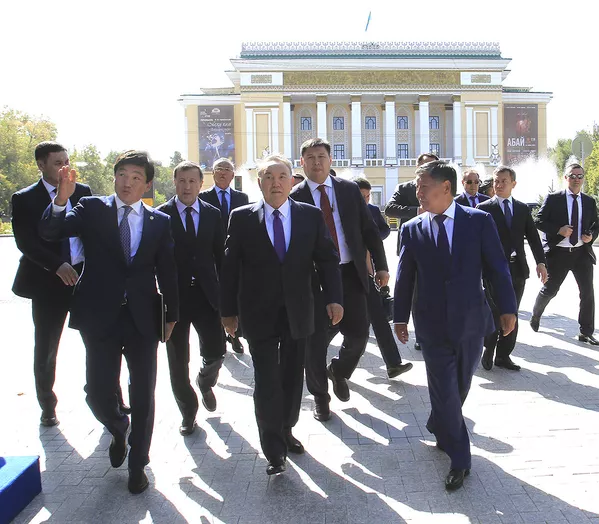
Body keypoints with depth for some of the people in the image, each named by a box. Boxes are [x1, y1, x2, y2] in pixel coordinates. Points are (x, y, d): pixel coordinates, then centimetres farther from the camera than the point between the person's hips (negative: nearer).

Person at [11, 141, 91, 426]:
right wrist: (58, 266, -23)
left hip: (86, 275, 2)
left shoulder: (83, 191, 7)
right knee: (46, 348, 9)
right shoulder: (24, 199, -2)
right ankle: (47, 404, 29)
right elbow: (25, 242, -11)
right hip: (48, 281, -2)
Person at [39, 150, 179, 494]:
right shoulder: (92, 209, 2)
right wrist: (61, 199, -30)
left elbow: (167, 271, 8)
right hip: (101, 316, -1)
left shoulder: (159, 222, 5)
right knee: (98, 393, 4)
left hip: (143, 318, 1)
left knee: (143, 395, 7)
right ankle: (119, 429, 40)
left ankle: (137, 464, 28)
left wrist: (172, 314, 10)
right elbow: (50, 232, -12)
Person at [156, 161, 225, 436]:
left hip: (206, 293, 2)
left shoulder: (213, 214, 6)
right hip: (173, 297, -1)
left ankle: (205, 382, 35)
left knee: (216, 352, -1)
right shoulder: (160, 215, -2)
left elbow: (220, 255, 8)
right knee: (178, 362, 6)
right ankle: (188, 411, 27)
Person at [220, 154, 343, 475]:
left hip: (297, 313, 2)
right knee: (267, 382, -1)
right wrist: (228, 310, 0)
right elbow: (230, 266, 0)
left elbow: (327, 260, 2)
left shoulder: (311, 216, 2)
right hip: (259, 314, -2)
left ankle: (286, 431, 36)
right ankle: (274, 451, 14)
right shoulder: (242, 218, -2)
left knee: (292, 378, 14)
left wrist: (334, 298, -10)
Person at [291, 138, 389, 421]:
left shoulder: (350, 190, 6)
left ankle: (338, 371, 36)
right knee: (316, 340, 4)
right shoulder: (294, 197, -2)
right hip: (314, 277, -2)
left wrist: (381, 266, 2)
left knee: (358, 334, 4)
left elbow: (369, 230, 7)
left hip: (351, 273, 3)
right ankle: (320, 395, 26)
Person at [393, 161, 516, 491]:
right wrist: (400, 317, 6)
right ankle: (459, 458, 19)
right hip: (433, 324, 0)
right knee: (444, 391, 2)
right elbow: (404, 277, 4)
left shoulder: (480, 221, -3)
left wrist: (507, 308, -3)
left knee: (460, 386, 15)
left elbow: (497, 267, -1)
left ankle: (439, 427, 44)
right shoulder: (412, 228, 0)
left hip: (471, 321, 1)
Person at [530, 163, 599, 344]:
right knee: (550, 290, 7)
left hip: (582, 252, 3)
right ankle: (535, 316, 36)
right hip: (559, 253, -3)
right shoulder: (553, 199, -4)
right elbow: (538, 221, -7)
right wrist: (558, 230, -19)